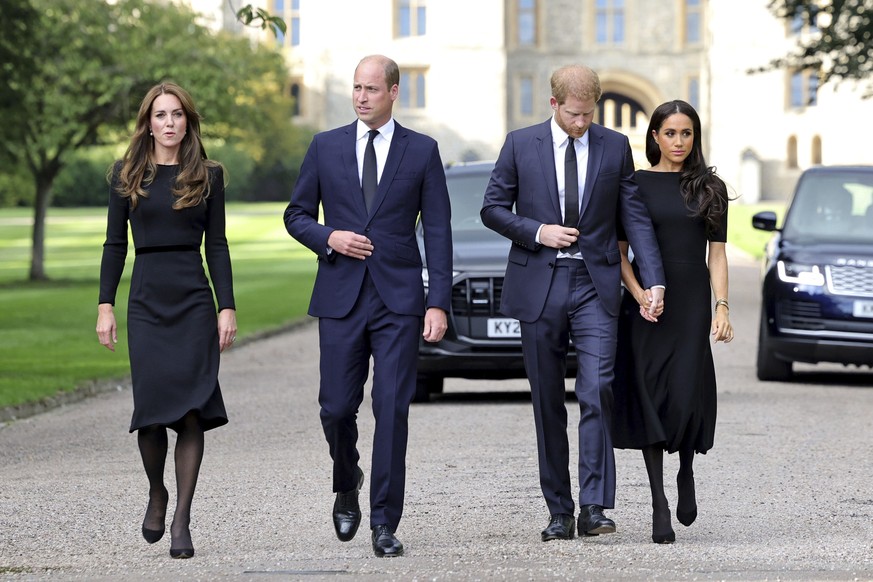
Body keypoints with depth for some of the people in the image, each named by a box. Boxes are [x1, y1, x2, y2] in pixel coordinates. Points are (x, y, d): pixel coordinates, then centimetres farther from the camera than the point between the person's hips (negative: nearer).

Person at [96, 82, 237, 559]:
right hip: (147, 301, 0)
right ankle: (157, 496, 20)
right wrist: (105, 305, 1)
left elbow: (217, 245, 6)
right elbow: (115, 244, 8)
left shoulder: (208, 176, 7)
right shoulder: (127, 175, 7)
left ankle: (182, 520, -3)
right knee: (152, 409, -7)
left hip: (195, 302, 0)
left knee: (192, 412, -8)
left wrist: (228, 306, -1)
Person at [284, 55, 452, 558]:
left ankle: (385, 523, 0)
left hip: (398, 299, -1)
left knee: (393, 409, -6)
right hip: (341, 296, 1)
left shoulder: (422, 152, 4)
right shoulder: (326, 147, 8)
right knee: (337, 408, 1)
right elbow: (296, 214, 14)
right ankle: (347, 487, 30)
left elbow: (438, 232, 2)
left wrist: (439, 303, -6)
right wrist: (328, 237, -8)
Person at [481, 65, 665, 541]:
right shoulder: (521, 144, 3)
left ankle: (594, 507, -15)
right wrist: (536, 232, -10)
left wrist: (654, 282, -6)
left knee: (597, 391, -15)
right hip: (539, 287, 1)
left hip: (594, 286, -1)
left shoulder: (615, 147, 5)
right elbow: (492, 208, 7)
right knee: (548, 404, 5)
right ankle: (559, 511, 12)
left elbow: (636, 217, 4)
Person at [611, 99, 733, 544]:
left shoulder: (710, 188, 8)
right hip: (646, 304, 0)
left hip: (692, 303, 0)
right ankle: (659, 504, 3)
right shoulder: (635, 185, 5)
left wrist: (722, 307, -4)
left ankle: (686, 474, 20)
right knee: (651, 397, -3)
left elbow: (716, 253, 7)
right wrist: (638, 293, -12)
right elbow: (620, 252, 3)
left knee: (687, 397, -10)